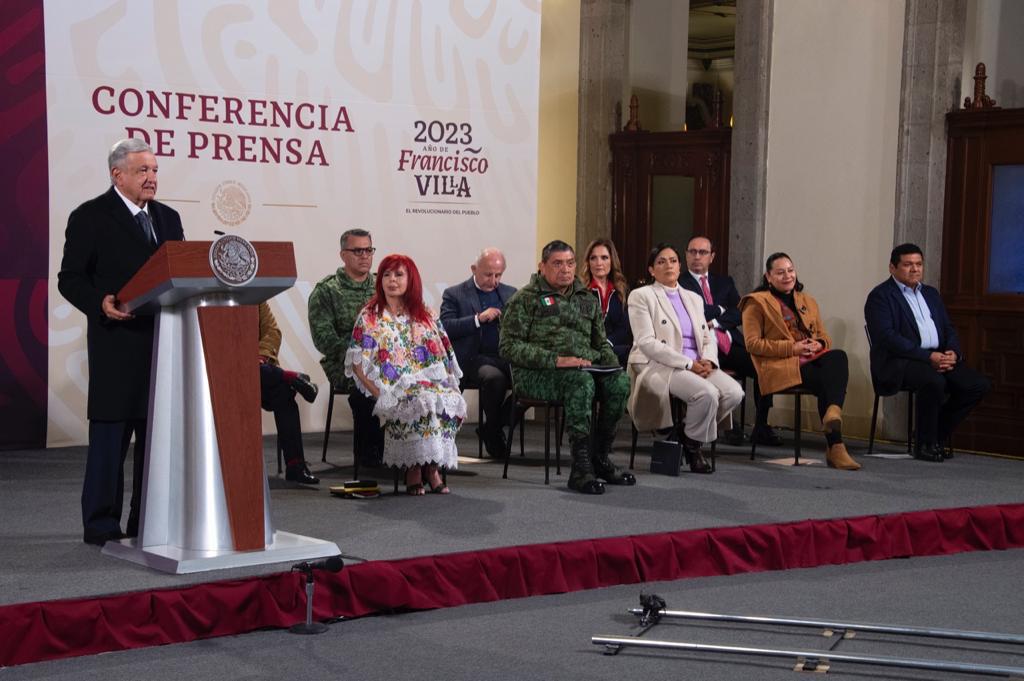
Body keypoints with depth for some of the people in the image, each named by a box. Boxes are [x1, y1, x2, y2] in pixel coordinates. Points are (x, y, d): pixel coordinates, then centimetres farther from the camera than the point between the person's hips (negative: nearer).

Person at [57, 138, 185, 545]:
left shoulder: (168, 218, 16)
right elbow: (70, 278, -5)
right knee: (111, 432, -2)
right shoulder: (90, 217, -2)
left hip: (166, 340, 6)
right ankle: (101, 524, 5)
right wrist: (100, 303, -21)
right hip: (117, 342, -6)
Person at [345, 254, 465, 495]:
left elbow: (443, 358, 14)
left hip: (431, 386, 3)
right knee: (422, 401, -35)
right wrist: (380, 395, -13)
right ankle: (415, 467, -18)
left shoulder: (427, 316, 16)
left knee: (453, 401, -30)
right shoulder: (370, 317, 6)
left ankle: (429, 465, -15)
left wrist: (447, 384, -5)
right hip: (392, 392, -3)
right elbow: (357, 365, -1)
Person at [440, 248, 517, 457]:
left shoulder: (510, 294, 22)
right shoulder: (454, 294, 8)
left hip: (506, 357, 4)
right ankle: (493, 433, -9)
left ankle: (491, 427, -6)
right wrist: (478, 319, -14)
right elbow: (445, 327, -6)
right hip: (473, 359, -4)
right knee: (494, 377, -37)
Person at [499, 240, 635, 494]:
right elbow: (509, 346, -6)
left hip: (586, 366, 5)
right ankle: (581, 466, -33)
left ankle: (600, 457, -13)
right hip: (535, 374, -5)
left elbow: (601, 342, 29)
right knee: (581, 381, -36)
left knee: (619, 381, -26)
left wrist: (612, 363, 4)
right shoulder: (526, 299, 4)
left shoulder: (587, 299, 22)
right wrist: (555, 360, -17)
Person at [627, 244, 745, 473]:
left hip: (697, 366, 6)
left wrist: (708, 361, -8)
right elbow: (647, 343, -10)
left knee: (734, 392, -22)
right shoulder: (641, 296, 1)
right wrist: (688, 364, -15)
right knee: (707, 393, -32)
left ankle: (692, 435, 0)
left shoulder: (694, 298, 21)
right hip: (658, 367, -6)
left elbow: (708, 337, 17)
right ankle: (691, 444, -5)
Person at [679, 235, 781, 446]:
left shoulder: (725, 282, 24)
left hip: (730, 343, 4)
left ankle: (761, 427, -12)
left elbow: (739, 314, 11)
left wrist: (716, 321, -6)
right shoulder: (679, 284, 9)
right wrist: (720, 309, 3)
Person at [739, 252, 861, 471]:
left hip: (813, 358, 5)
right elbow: (752, 343, -1)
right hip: (781, 365, -5)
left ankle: (834, 411, -51)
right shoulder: (757, 302, 10)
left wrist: (819, 344, -2)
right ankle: (836, 446, -38)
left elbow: (824, 337, 26)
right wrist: (791, 348, -12)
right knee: (827, 381, -33)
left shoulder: (808, 302, 28)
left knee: (838, 356, -34)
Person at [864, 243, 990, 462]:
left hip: (937, 358, 8)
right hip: (898, 362, -7)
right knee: (934, 381, -36)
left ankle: (939, 435, 3)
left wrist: (953, 352, -4)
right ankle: (924, 444, -15)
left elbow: (948, 329, 21)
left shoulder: (930, 294, 23)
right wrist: (928, 357, -22)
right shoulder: (880, 296, -2)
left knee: (979, 384, -12)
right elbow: (887, 337, -15)